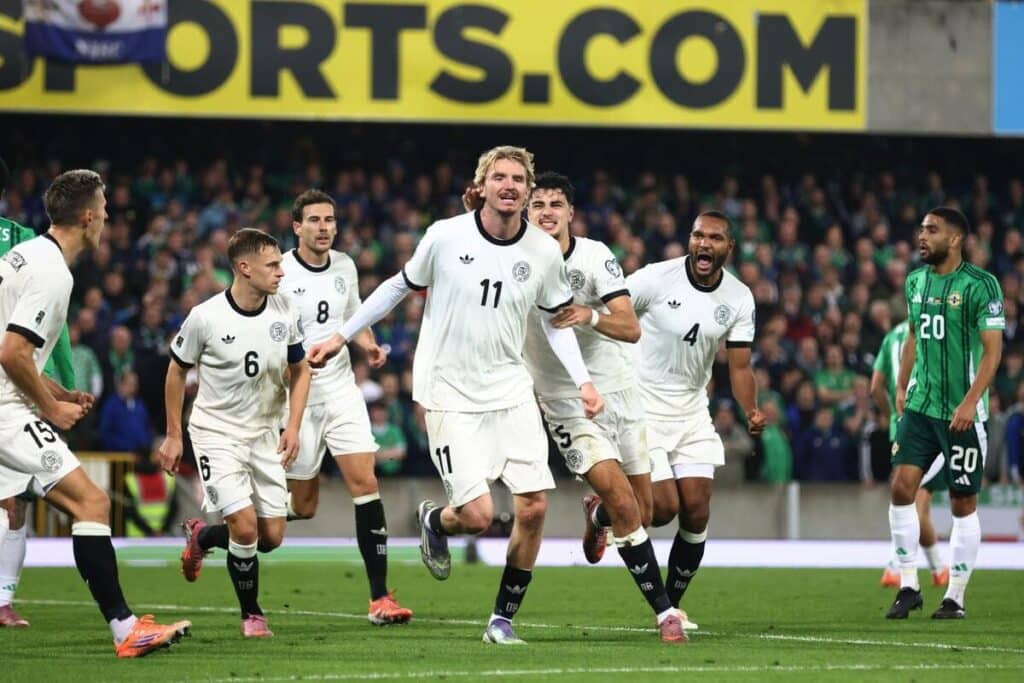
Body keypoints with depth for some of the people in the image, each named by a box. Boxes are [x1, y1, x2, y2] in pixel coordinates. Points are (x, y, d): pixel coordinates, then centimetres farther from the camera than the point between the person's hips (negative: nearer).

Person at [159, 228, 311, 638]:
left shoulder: (284, 312, -4)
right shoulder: (206, 317, -15)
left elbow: (299, 370, 9)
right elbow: (177, 371, 0)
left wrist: (293, 426, -3)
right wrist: (173, 435, 3)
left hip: (264, 434, 5)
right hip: (216, 432, -5)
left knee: (272, 536, 2)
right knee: (245, 527, -17)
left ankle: (201, 536, 32)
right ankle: (252, 615, 3)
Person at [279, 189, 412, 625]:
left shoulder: (344, 267, 6)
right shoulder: (279, 272, -10)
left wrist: (369, 346, 3)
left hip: (341, 389, 4)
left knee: (365, 482, -11)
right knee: (302, 507, 1)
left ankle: (380, 598, -12)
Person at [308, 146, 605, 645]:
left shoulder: (544, 252, -1)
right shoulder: (445, 236, -8)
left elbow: (556, 322, 13)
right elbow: (400, 285, 7)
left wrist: (583, 380, 2)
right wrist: (341, 337, 10)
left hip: (511, 388, 3)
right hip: (449, 393, -3)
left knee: (533, 507, -7)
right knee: (478, 516, -13)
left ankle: (504, 617, 11)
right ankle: (435, 521, 25)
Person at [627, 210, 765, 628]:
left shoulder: (739, 299, -2)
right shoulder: (655, 279, -15)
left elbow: (739, 367, -1)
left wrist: (752, 411, -18)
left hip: (691, 410, 5)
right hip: (643, 406, -4)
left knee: (696, 511, -3)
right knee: (664, 507, -12)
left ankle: (671, 606, 12)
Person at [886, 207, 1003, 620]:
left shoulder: (980, 285, -11)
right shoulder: (916, 281, 9)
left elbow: (993, 349, -12)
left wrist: (970, 401, -20)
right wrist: (901, 388, 14)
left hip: (961, 413, -5)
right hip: (920, 406, 5)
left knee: (963, 503, 2)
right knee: (901, 487, -5)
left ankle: (955, 597, 10)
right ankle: (908, 587, 4)